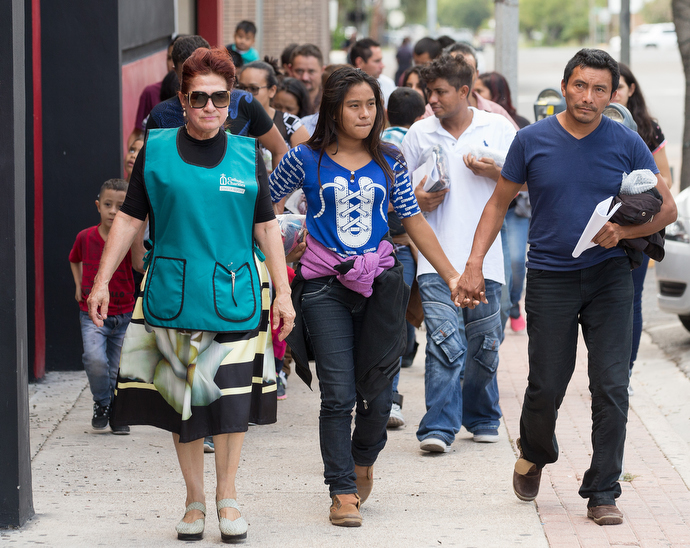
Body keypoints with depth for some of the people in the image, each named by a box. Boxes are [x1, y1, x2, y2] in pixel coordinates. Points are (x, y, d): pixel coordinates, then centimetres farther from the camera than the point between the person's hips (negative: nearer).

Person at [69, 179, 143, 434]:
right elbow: (75, 260, 21)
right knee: (95, 358, -23)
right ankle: (101, 403, 1)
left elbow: (141, 266, -25)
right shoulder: (85, 237, -2)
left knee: (118, 370, 7)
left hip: (123, 315, 0)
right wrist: (79, 286, 11)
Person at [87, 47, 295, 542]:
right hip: (172, 295, 0)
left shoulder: (247, 154, 5)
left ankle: (227, 496, 13)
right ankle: (194, 501, 17)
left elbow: (266, 227, 8)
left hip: (236, 295, 0)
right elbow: (129, 218, 6)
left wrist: (283, 293, 3)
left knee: (233, 399, -3)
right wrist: (102, 281, 1)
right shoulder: (156, 150, 3)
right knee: (183, 400, 4)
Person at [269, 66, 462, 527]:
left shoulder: (389, 161, 8)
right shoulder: (306, 159, 0)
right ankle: (343, 492, 0)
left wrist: (451, 276, 10)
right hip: (325, 284, -2)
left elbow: (414, 221, 12)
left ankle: (364, 459, 31)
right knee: (338, 393, -6)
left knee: (377, 390, 2)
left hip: (379, 281, 2)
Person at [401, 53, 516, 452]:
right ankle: (439, 428, -16)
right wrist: (419, 199, -8)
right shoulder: (419, 134, 8)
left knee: (484, 345, 9)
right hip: (437, 258, -1)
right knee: (445, 343, -14)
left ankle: (482, 419, 28)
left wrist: (494, 172, -9)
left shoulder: (498, 128, 6)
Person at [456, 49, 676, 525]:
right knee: (547, 386, 1)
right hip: (550, 278, 0)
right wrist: (474, 265, -3)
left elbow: (666, 208, 4)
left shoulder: (627, 144, -2)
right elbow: (498, 204, 7)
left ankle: (603, 492, 3)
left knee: (611, 387, -6)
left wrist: (622, 231, -14)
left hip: (609, 276, 0)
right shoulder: (532, 141, -2)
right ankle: (534, 455, 33)